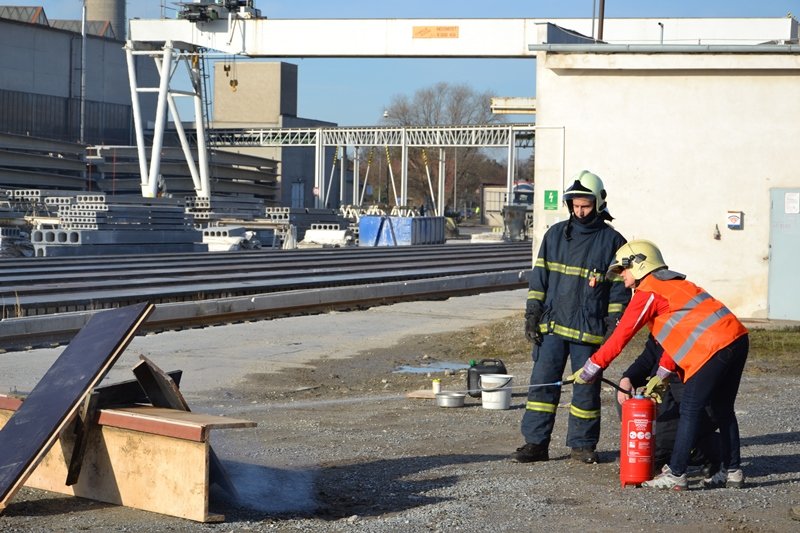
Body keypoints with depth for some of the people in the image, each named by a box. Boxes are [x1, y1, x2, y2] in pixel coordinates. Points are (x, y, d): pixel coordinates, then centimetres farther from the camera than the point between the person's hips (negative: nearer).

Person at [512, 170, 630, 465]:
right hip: (552, 324, 2)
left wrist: (614, 327, -4)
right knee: (543, 382, 0)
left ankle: (582, 444, 17)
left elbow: (619, 288, 2)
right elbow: (540, 275, 10)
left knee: (586, 388, 5)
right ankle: (535, 443, 5)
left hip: (589, 330, -2)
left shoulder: (612, 241, 2)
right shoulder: (556, 234, 9)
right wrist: (532, 313, 2)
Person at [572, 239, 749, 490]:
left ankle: (675, 475, -4)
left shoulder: (648, 291, -2)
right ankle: (732, 472, 24)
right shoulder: (673, 284, 27)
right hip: (738, 338, 9)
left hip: (715, 346, -9)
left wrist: (590, 369, 5)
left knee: (689, 411, -5)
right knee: (723, 409, 18)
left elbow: (621, 335, -2)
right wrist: (662, 374, 25)